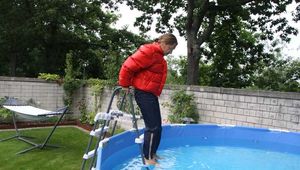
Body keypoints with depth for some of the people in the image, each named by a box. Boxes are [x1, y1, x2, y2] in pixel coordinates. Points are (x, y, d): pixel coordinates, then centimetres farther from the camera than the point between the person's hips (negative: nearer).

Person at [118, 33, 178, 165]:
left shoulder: (158, 56, 16)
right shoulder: (149, 52, -16)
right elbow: (128, 66, -20)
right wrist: (125, 85, -11)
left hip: (151, 94, 10)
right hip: (144, 93, -10)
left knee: (157, 126, 14)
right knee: (152, 127, -6)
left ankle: (152, 154, 26)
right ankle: (148, 158, 6)